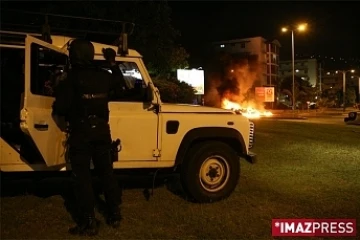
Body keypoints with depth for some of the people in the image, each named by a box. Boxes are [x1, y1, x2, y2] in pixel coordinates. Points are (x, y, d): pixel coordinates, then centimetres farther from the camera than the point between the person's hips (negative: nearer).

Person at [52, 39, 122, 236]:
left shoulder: (72, 78, -13)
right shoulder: (103, 75, 3)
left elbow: (60, 108, -16)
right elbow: (119, 88, 23)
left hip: (80, 132, -5)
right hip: (102, 130, 5)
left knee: (82, 177, 3)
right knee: (106, 172, 14)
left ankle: (88, 222, 7)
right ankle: (114, 215, 22)